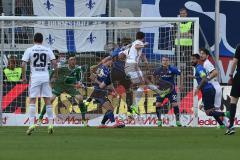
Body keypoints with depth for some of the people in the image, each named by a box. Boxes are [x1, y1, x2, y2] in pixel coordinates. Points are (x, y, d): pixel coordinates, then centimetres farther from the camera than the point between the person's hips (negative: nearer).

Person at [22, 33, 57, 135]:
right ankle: (51, 124, 3)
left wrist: (24, 77, 4)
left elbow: (23, 65, -7)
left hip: (34, 77, -2)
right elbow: (54, 63, -2)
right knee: (47, 101, 7)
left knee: (32, 101, 0)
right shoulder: (47, 50, 4)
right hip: (45, 77, 2)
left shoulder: (29, 50, -1)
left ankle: (32, 124, -12)